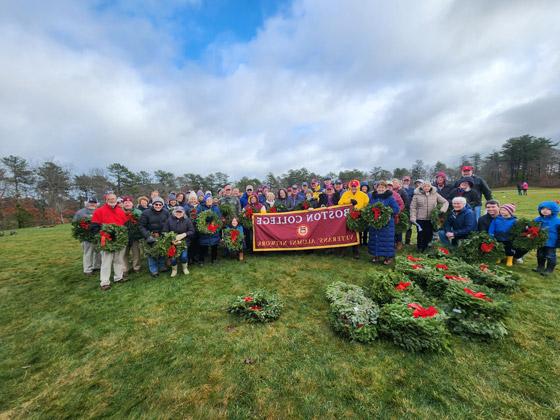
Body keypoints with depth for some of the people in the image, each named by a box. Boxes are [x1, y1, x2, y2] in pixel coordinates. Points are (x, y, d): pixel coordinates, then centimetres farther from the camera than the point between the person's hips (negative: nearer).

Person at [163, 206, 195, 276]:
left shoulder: (187, 220, -5)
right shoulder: (169, 220, -4)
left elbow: (192, 231, -5)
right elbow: (164, 232, -5)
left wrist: (184, 234, -20)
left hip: (184, 242, -1)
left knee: (184, 256, -9)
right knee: (173, 257, -1)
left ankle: (185, 268, 24)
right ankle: (174, 269, 31)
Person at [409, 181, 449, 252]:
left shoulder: (435, 194, 5)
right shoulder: (417, 195, -1)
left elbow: (445, 202, 10)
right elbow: (413, 207, -1)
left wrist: (443, 209, -9)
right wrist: (413, 217, -9)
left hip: (431, 219, 2)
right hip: (420, 219, -2)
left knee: (429, 234, 6)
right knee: (421, 235, 2)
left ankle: (426, 250, 23)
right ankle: (420, 250, 17)